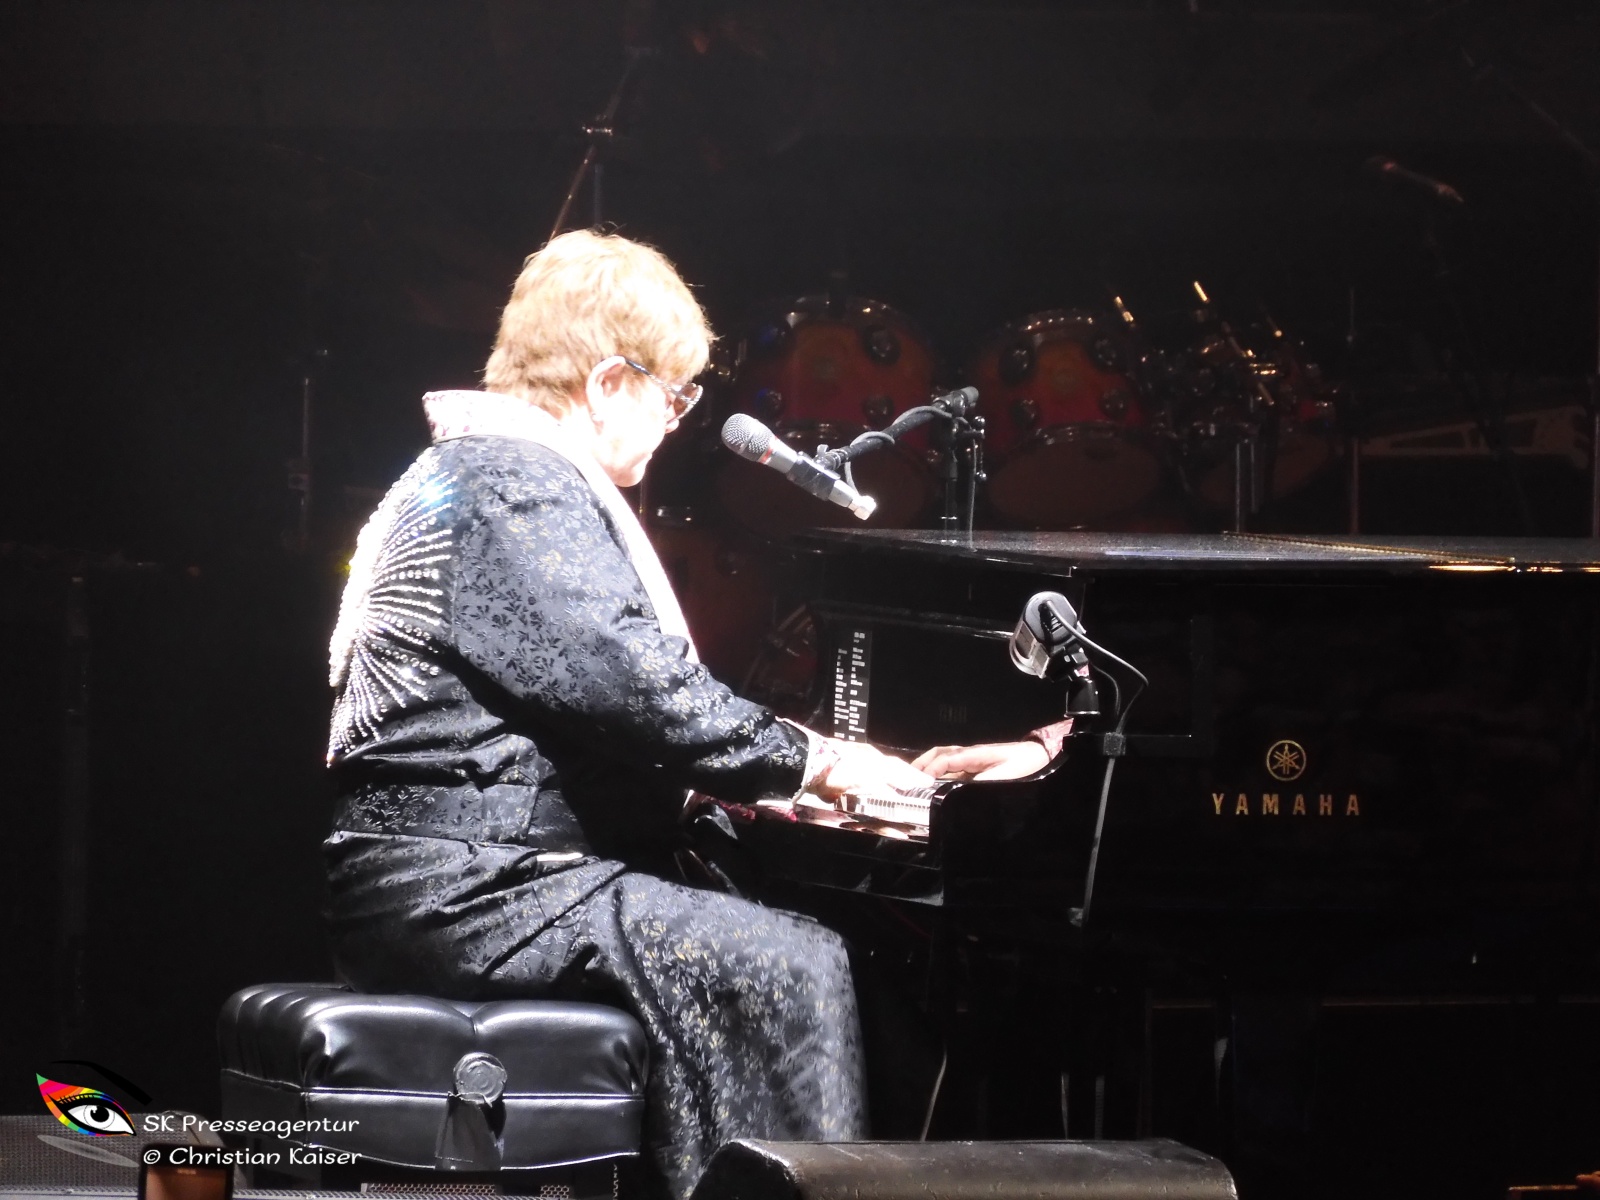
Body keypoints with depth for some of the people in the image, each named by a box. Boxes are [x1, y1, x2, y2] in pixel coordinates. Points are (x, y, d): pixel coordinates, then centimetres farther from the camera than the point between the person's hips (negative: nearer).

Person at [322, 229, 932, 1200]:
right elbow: (641, 687, -21)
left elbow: (594, 689, 30)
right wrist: (807, 760, -9)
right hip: (468, 891, -11)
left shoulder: (469, 474, 22)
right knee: (792, 967, -18)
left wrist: (749, 771, 22)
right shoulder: (522, 492, -13)